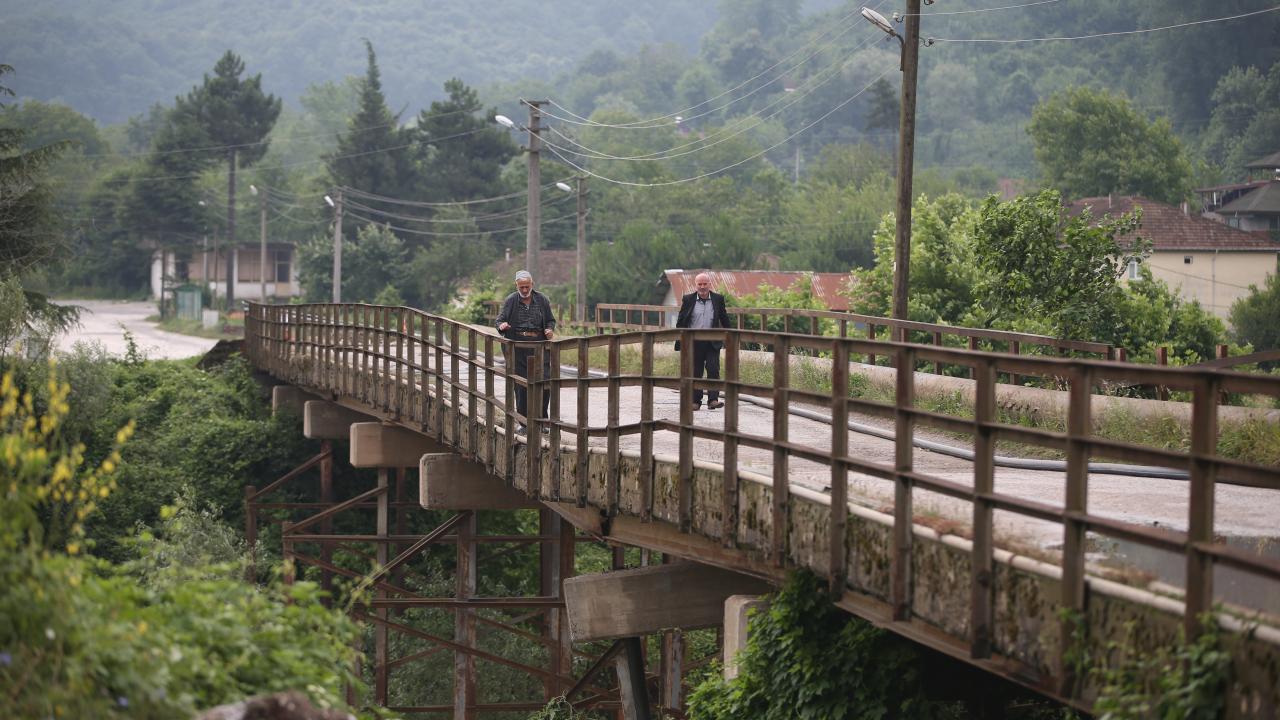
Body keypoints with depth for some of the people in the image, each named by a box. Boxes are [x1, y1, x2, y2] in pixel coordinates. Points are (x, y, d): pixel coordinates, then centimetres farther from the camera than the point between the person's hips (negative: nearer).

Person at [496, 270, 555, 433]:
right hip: (518, 348, -1)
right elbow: (500, 320, 7)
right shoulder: (510, 301, 4)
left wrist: (550, 329, -5)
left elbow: (551, 320, 17)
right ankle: (524, 423, 8)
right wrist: (502, 325, -17)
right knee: (521, 386, -2)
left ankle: (541, 420, 7)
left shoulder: (542, 300, 8)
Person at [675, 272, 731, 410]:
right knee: (695, 373, 6)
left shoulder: (718, 299, 4)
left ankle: (713, 400, -11)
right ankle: (695, 401, 15)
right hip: (694, 342, 0)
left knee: (713, 370, -10)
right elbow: (681, 321, 7)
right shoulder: (688, 300, 2)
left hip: (712, 342, 0)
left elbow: (724, 319, 11)